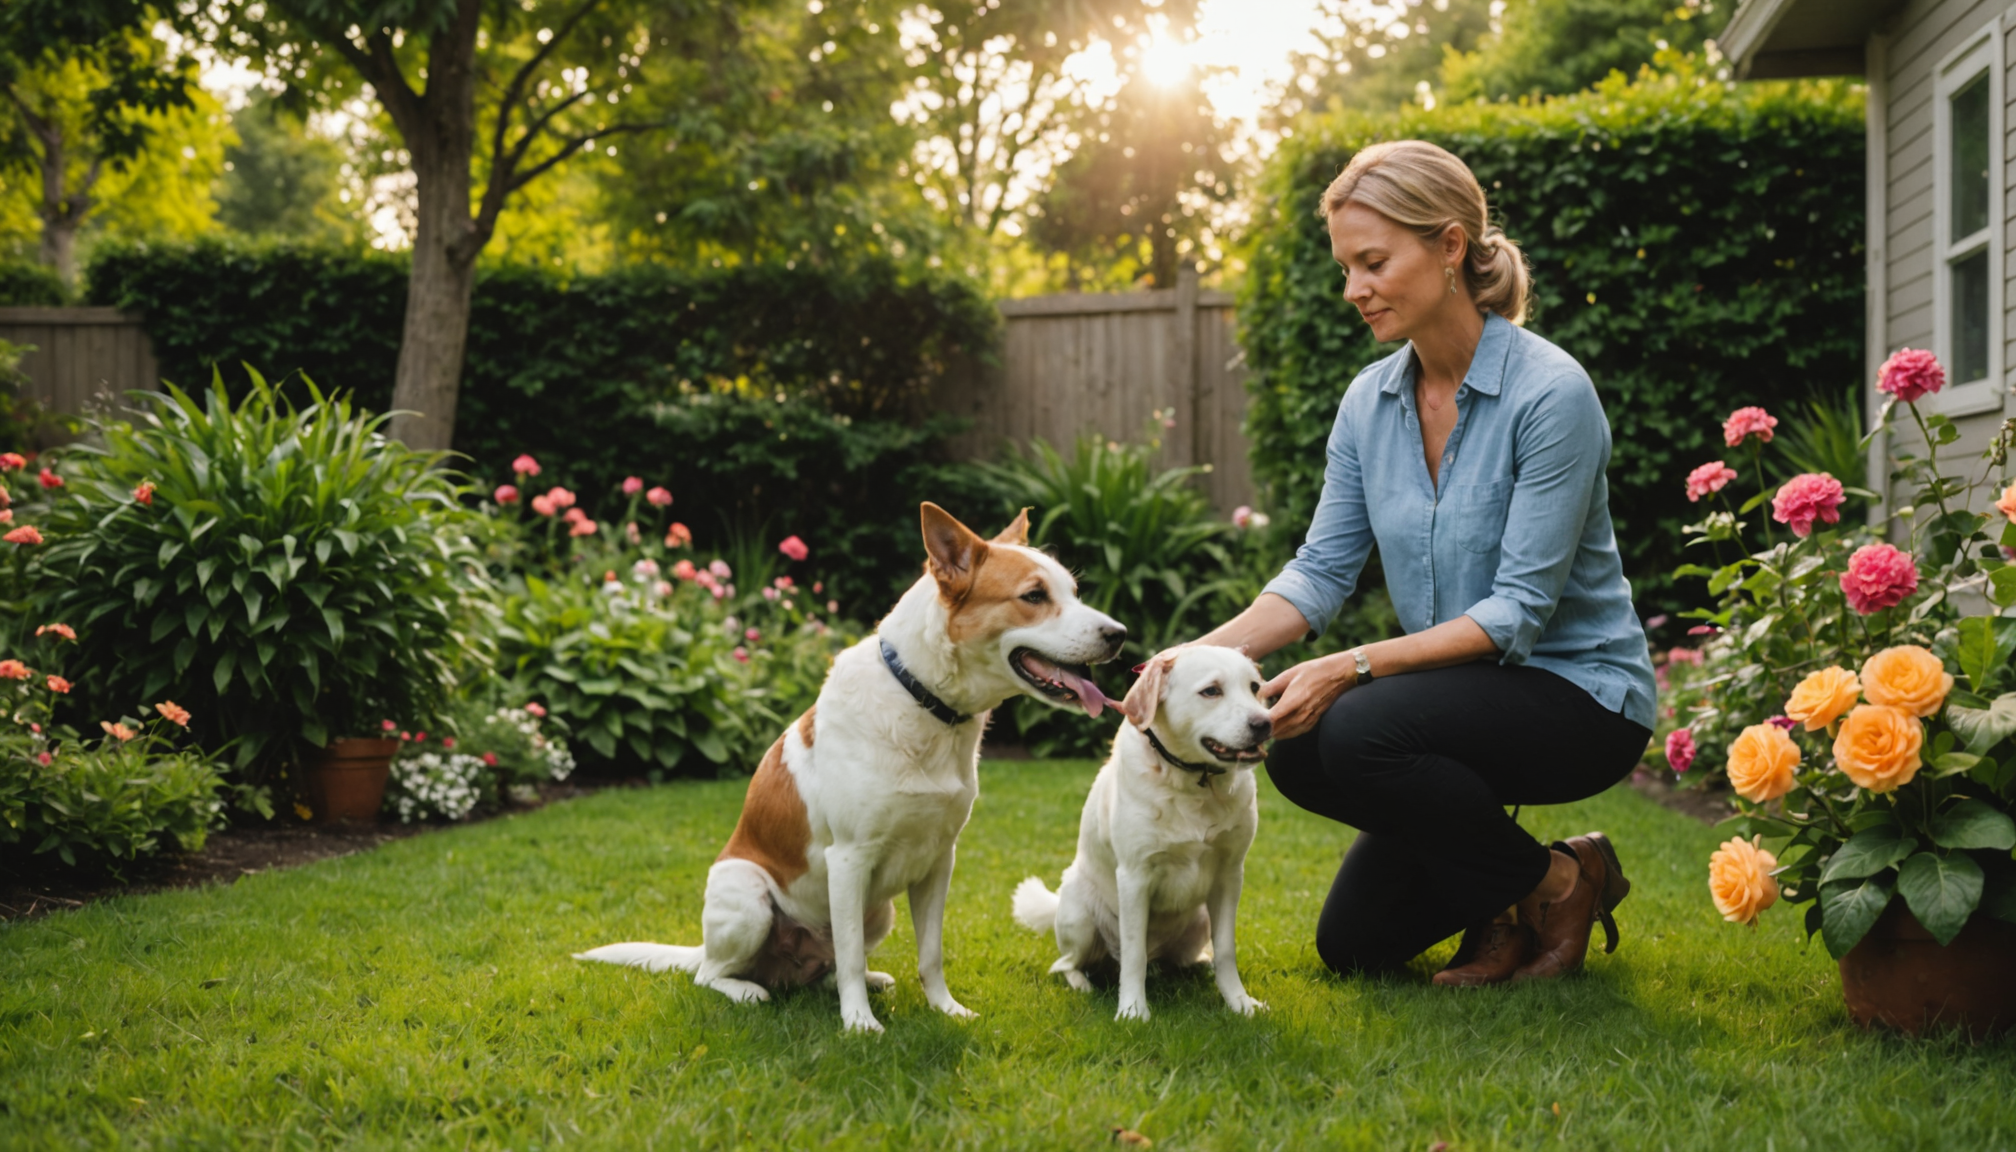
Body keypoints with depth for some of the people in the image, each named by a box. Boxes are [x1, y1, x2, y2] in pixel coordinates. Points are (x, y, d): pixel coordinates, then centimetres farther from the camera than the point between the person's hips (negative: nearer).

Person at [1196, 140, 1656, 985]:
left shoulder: (1550, 393, -22)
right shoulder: (1369, 402, -1)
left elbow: (1518, 611, -25)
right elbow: (1322, 571, -4)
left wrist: (1355, 667, -33)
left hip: (1580, 693, -7)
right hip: (1464, 690, 7)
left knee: (1352, 733, -32)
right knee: (1355, 943, 3)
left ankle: (1555, 885, -8)